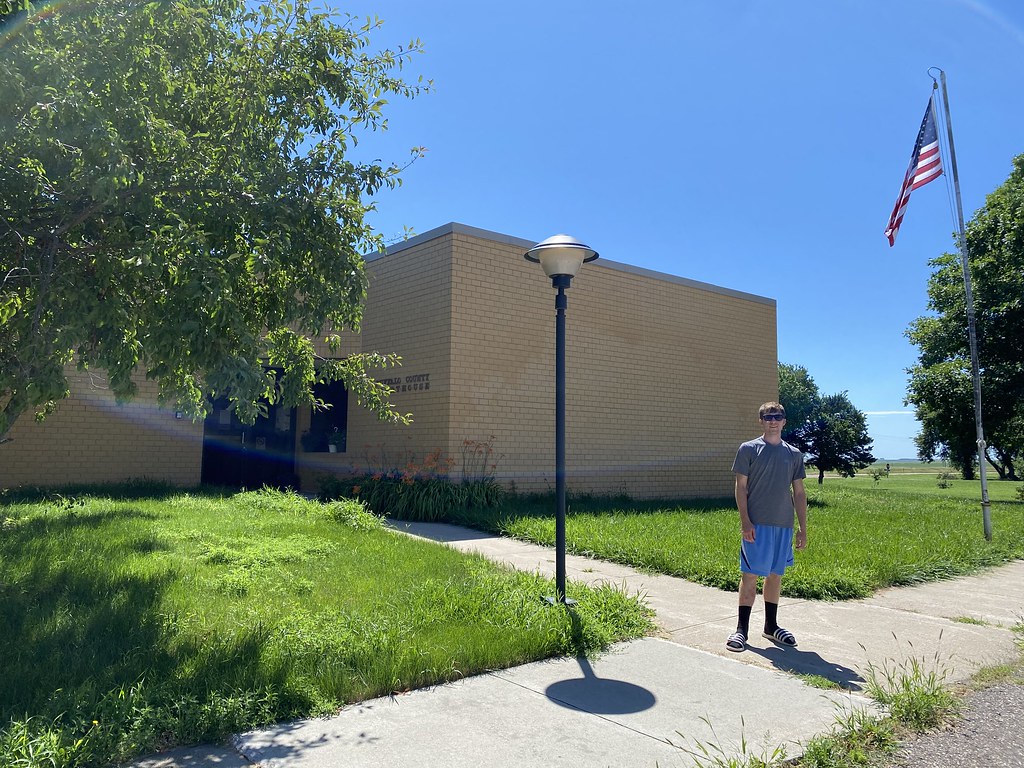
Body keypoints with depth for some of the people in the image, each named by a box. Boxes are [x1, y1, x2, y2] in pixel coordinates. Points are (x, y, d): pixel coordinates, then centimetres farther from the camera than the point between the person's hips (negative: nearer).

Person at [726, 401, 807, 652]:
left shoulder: (794, 454, 10)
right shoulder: (748, 449, -1)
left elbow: (799, 493, 12)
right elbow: (741, 487, -3)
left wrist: (803, 528, 8)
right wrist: (745, 521, -12)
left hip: (784, 525, 4)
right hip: (757, 524, -4)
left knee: (775, 574, 12)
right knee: (750, 574, -3)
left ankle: (771, 625, 25)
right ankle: (742, 628, 4)